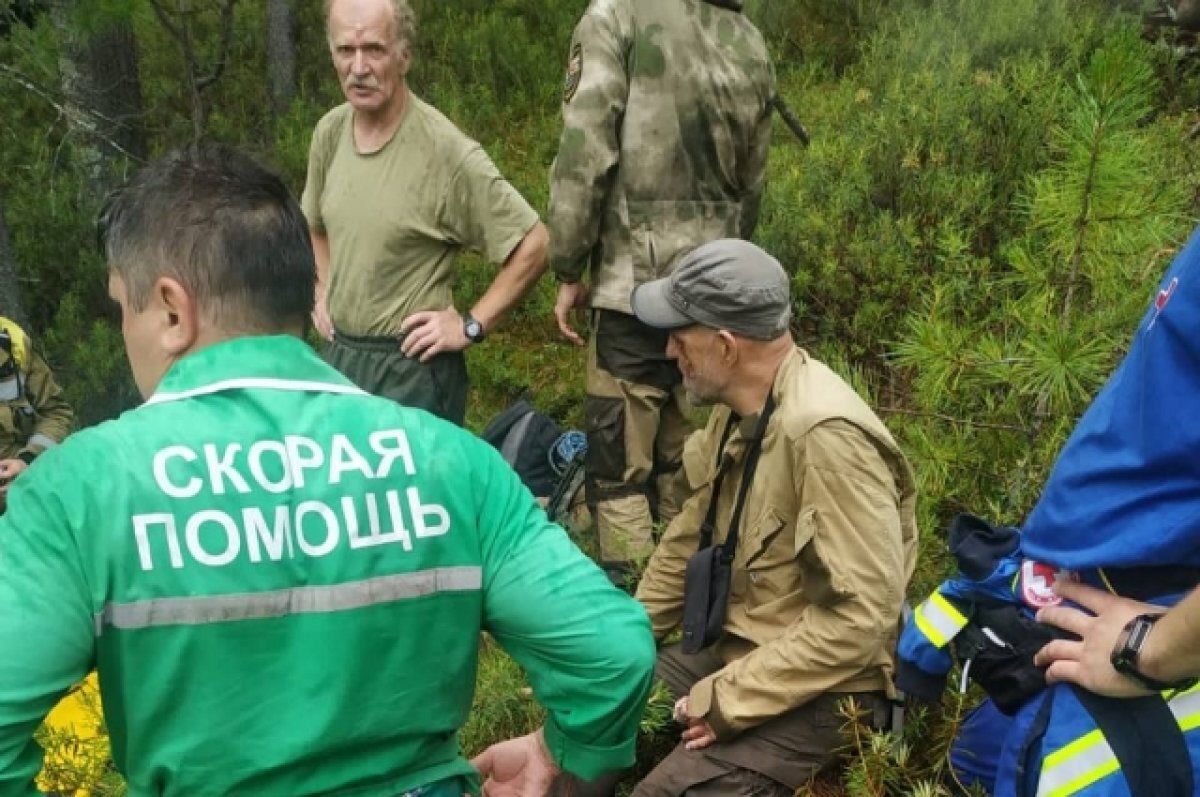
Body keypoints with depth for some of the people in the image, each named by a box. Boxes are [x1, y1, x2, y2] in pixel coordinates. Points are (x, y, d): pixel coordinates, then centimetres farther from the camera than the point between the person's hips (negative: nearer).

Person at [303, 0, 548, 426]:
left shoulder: (446, 151, -20)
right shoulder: (328, 132, 0)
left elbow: (533, 246, -16)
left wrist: (470, 325, -15)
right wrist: (323, 291, 9)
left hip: (412, 367, -6)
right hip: (338, 355, 7)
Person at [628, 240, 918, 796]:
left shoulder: (826, 433, -27)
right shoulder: (736, 407, 1)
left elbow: (863, 615, -29)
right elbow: (692, 536, 13)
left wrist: (729, 700, -23)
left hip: (817, 693, -8)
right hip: (731, 652, 8)